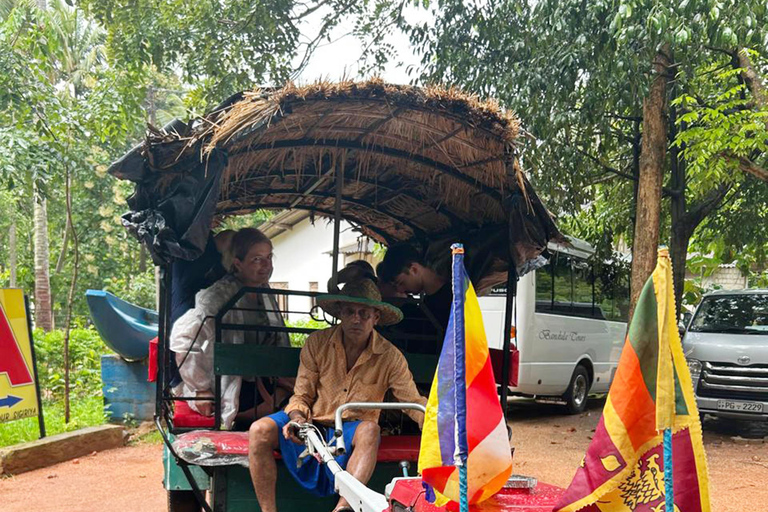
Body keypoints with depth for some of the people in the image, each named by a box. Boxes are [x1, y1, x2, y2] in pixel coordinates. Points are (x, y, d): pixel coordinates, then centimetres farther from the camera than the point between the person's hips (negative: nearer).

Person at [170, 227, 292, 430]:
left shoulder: (264, 293, 10)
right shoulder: (222, 295, -15)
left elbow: (279, 343, 21)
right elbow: (183, 335, -22)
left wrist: (283, 377, 7)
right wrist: (200, 389, -20)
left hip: (258, 382, 8)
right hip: (226, 389, -8)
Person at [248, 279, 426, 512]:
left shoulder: (390, 357, -4)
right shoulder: (317, 343, -2)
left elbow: (415, 402, -6)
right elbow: (301, 395, 1)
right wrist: (298, 420, -21)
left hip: (351, 433, -1)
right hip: (313, 425, 2)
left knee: (369, 429, -36)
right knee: (260, 430, -24)